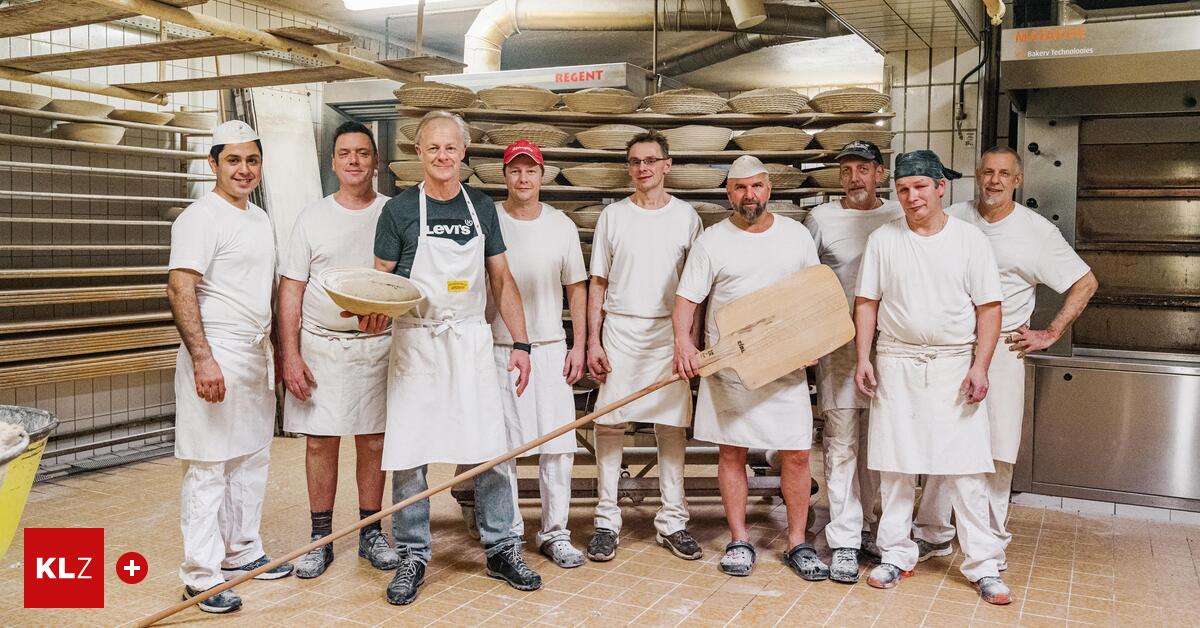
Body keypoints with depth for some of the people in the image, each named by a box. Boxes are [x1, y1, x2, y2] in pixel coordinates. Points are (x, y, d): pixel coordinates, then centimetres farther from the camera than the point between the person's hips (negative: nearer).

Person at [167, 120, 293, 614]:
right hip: (216, 357, -9)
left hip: (256, 357, 9)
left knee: (252, 459, 15)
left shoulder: (260, 219, 15)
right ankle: (201, 576, 6)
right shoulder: (201, 217, -11)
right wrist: (203, 359, -26)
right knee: (208, 468, -3)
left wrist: (275, 352, 19)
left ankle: (242, 553, 29)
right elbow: (180, 289, -20)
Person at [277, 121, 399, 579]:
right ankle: (320, 539, 16)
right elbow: (291, 290, 1)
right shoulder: (313, 218, 4)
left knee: (373, 441, 6)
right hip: (320, 345, 0)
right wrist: (290, 355, -6)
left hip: (378, 346, 0)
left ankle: (371, 533, 21)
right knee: (320, 441, 3)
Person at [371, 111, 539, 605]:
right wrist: (373, 314, -20)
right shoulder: (399, 210, -1)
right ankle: (412, 556, 17)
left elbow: (501, 280, 11)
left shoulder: (481, 207, 8)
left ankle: (501, 550, 18)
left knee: (489, 449, 4)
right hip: (415, 344, -2)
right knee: (408, 453, 2)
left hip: (471, 342, 2)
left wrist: (520, 342, 5)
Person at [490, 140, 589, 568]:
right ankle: (508, 530, 18)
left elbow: (577, 288, 10)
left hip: (550, 348, 2)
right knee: (500, 445, 3)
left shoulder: (562, 225, 5)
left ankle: (556, 533, 12)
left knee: (558, 446, 0)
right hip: (497, 349, -1)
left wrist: (579, 345, 4)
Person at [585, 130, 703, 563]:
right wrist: (593, 341, -1)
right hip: (620, 330, 0)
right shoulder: (613, 216, 7)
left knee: (672, 426, 3)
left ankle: (672, 522, 13)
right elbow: (598, 283, 7)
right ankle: (607, 522, 8)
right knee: (609, 424, -1)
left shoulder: (686, 217, 7)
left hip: (669, 332, 0)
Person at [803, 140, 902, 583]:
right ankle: (844, 543, 3)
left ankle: (862, 527, 26)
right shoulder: (821, 219, 2)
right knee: (841, 445, -3)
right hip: (838, 344, -3)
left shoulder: (900, 217, 7)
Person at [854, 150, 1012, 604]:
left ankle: (983, 565, 9)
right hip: (896, 363, 1)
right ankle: (896, 555, 19)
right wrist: (863, 359, -2)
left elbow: (989, 308, 0)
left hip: (955, 366, -1)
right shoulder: (883, 239, 4)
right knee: (894, 465, 6)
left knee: (966, 470, -1)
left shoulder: (970, 240, 1)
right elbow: (866, 304, 6)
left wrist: (979, 366, -8)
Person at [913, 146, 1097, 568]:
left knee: (996, 452, 1)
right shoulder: (952, 220, 5)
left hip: (1002, 350, -1)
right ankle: (934, 534, 20)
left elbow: (1085, 283, 7)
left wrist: (1050, 334, 1)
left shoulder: (1037, 231, 1)